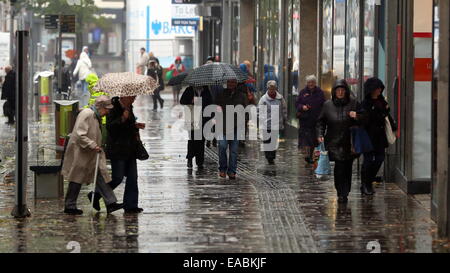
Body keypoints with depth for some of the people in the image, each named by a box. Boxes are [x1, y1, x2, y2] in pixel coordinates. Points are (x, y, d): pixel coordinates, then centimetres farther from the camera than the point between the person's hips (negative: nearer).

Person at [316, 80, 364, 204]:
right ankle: (342, 193, -8)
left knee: (347, 168, 5)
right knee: (339, 167, -12)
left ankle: (344, 193, 19)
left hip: (349, 143, 1)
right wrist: (320, 134, -1)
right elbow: (321, 121, 13)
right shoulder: (328, 105, 6)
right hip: (334, 142, -1)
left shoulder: (353, 104, 3)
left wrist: (357, 117, -15)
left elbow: (364, 119, 6)